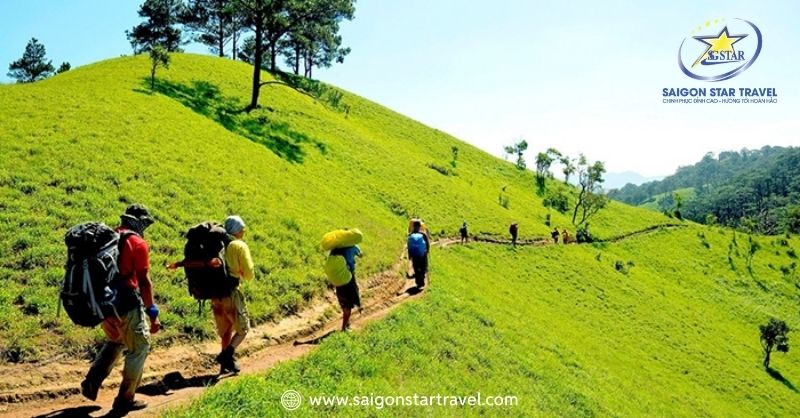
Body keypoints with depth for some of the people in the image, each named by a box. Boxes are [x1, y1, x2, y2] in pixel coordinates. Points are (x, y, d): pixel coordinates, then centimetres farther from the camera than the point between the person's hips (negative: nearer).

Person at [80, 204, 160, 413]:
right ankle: (125, 399, 12)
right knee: (139, 348, 8)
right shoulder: (138, 243, -11)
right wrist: (152, 313, -7)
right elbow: (144, 281, -12)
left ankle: (92, 382, 17)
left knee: (115, 341, 29)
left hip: (105, 302, 7)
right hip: (127, 304, -7)